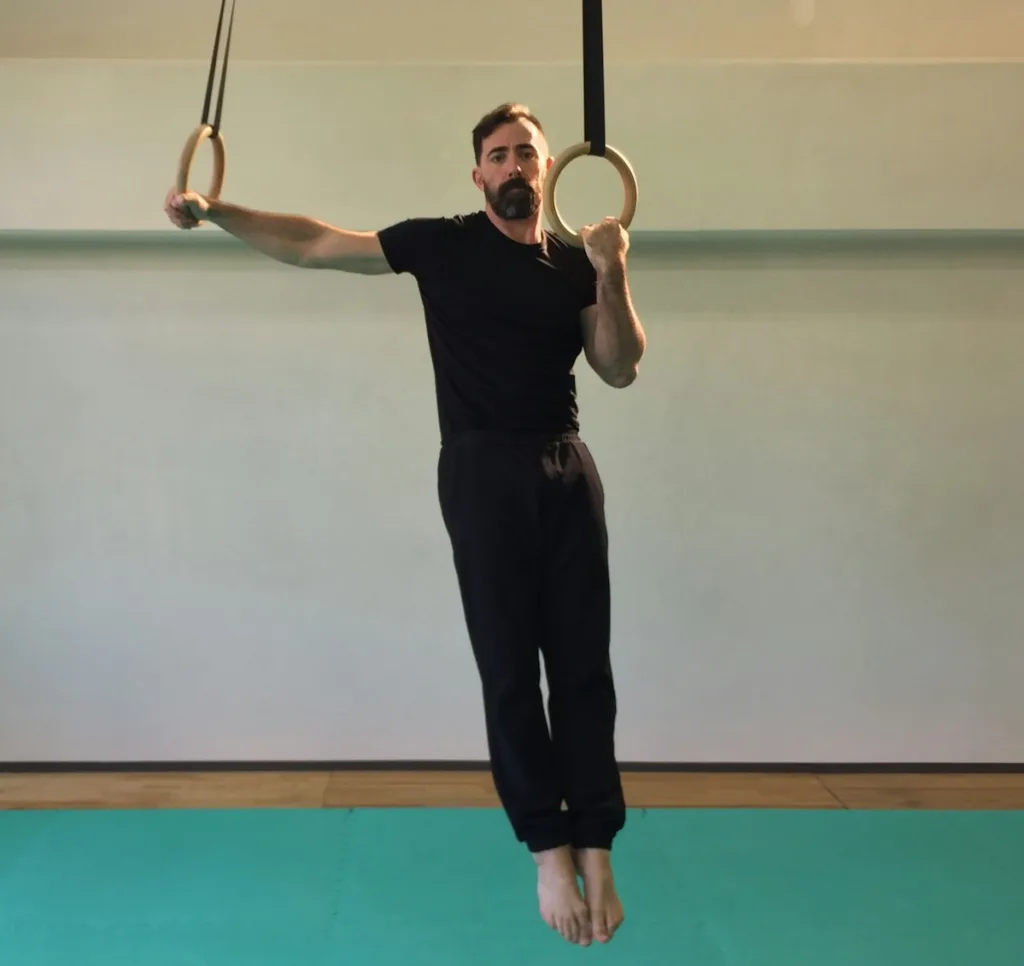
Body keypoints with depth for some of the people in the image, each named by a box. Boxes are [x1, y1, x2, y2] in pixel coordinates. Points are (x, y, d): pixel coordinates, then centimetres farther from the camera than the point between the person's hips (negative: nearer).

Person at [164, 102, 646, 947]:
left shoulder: (574, 264, 11)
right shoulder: (442, 244, 3)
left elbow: (621, 369, 4)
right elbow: (313, 244, 5)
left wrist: (612, 275, -9)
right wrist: (214, 212, -5)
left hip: (568, 470, 3)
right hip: (483, 471, -3)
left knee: (583, 664, 2)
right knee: (509, 668, -1)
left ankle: (596, 852, 10)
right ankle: (549, 853, 10)